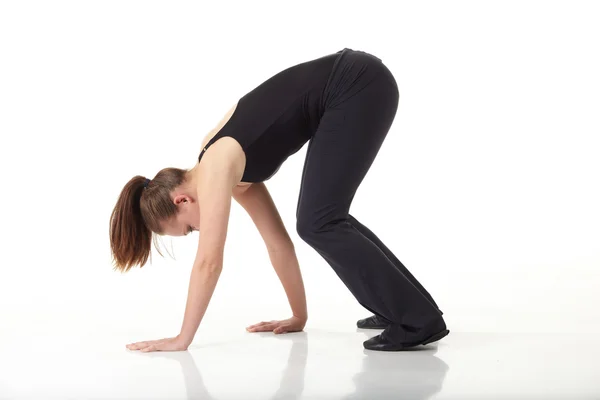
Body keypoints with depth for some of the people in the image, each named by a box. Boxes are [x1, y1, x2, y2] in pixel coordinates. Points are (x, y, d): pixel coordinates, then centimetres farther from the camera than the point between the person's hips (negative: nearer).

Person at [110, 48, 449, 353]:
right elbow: (278, 242, 18)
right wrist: (299, 317, 22)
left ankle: (419, 319, -6)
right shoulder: (236, 174, 13)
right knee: (327, 218, 15)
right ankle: (400, 306, 26)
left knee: (318, 223, -8)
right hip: (357, 87, 9)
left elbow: (208, 262, -14)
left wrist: (182, 339, -7)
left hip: (360, 85, -9)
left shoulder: (216, 168, -11)